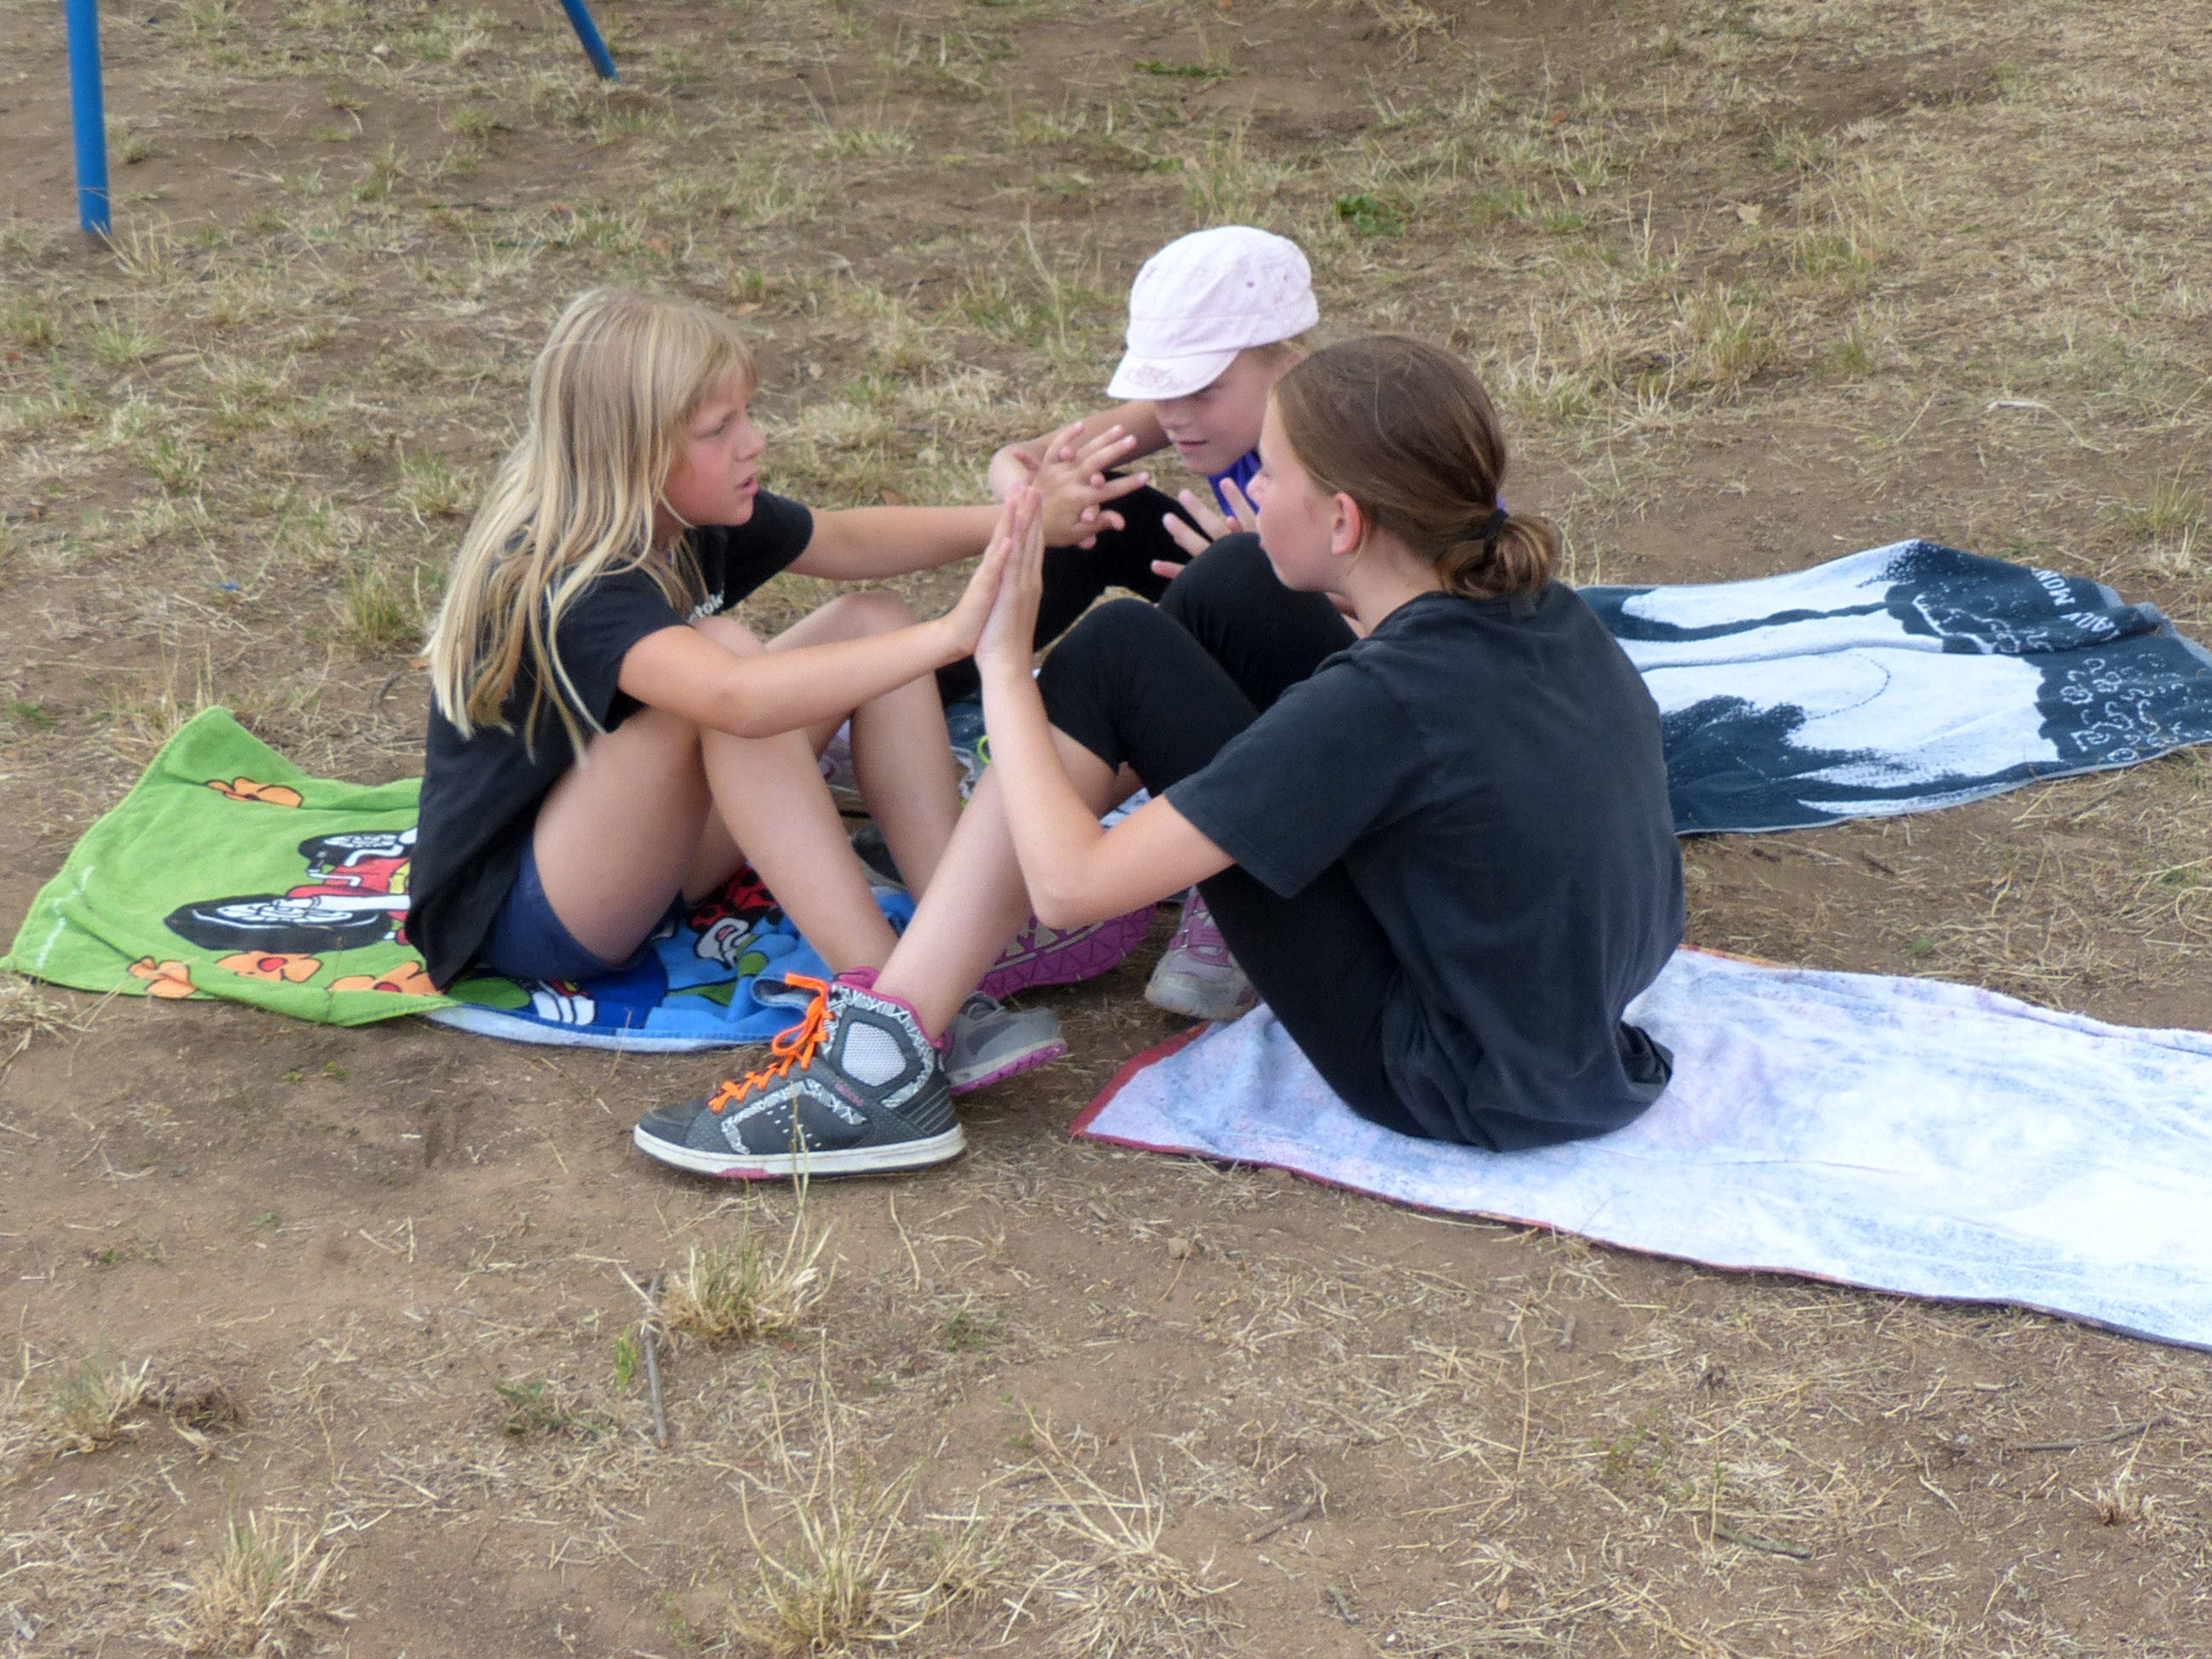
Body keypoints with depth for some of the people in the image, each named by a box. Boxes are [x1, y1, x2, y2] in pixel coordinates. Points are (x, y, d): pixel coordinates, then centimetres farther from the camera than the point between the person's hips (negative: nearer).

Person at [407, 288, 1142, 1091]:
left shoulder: (687, 516, -3)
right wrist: (953, 633, -49)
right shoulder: (563, 581, -30)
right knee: (727, 656, -33)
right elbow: (737, 698, -47)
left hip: (648, 858, 9)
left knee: (871, 621, -3)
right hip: (512, 913, -9)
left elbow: (846, 542, 9)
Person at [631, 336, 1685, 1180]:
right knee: (1229, 586, 6)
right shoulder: (1538, 604, -5)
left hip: (1466, 1092, -8)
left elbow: (1069, 884, -25)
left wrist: (1003, 667, -11)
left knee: (1116, 659, -10)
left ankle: (880, 1071, -8)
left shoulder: (1378, 702, -27)